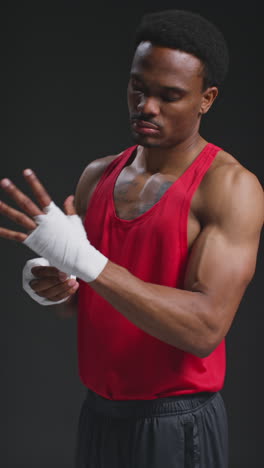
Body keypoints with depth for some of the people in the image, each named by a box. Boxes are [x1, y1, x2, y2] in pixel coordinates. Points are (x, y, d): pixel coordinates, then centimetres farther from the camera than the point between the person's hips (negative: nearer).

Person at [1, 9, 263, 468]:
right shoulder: (97, 175, 4)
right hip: (98, 413, 6)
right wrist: (50, 286, -9)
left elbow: (206, 328, -25)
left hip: (176, 426, -5)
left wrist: (86, 261, -31)